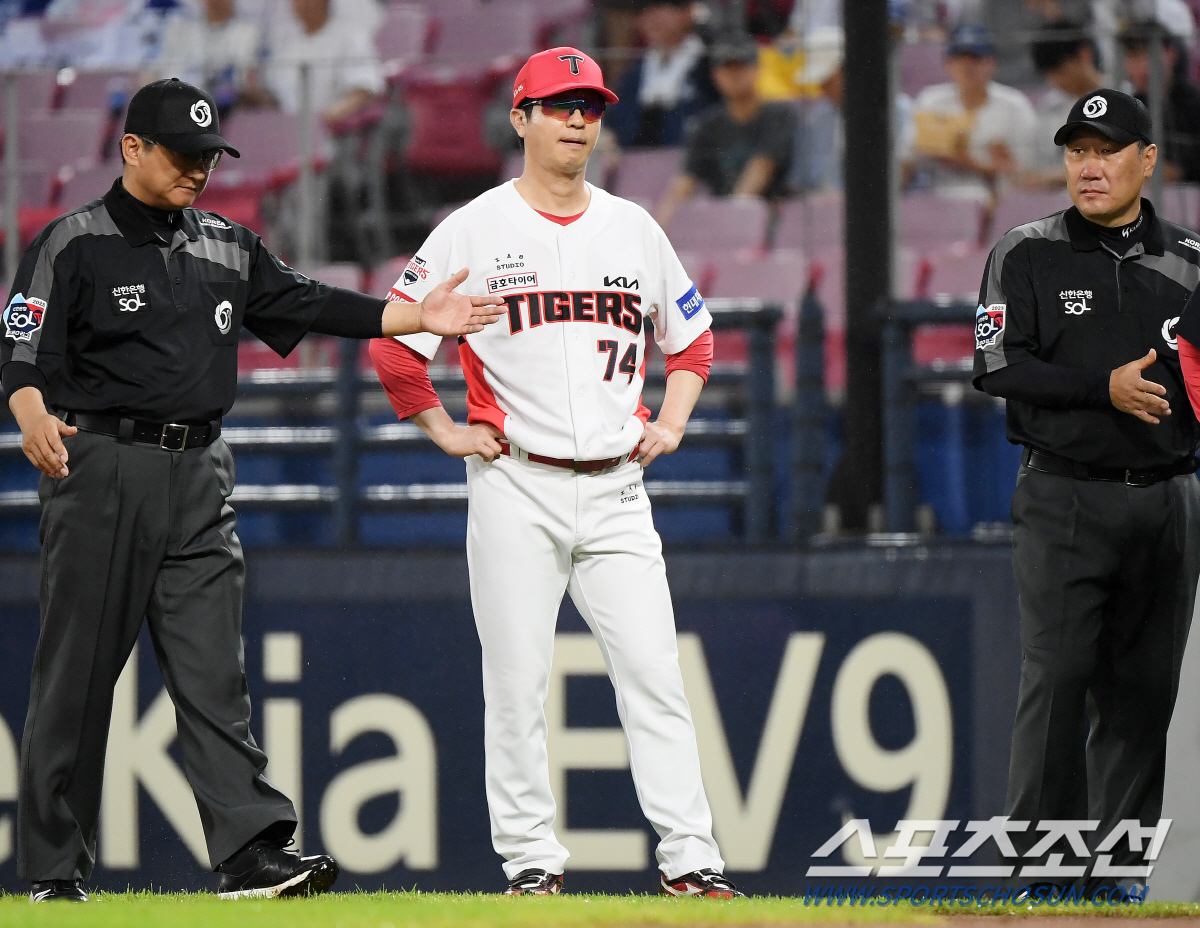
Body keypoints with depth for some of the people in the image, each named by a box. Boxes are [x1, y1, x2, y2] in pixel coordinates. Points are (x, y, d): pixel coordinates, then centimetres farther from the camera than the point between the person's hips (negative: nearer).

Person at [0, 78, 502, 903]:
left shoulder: (229, 248, 16)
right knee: (77, 672, -2)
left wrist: (418, 318, 8)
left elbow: (306, 305, 17)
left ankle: (254, 853, -11)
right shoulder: (74, 245, -2)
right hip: (100, 467, -5)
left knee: (214, 675, -3)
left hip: (200, 476, 5)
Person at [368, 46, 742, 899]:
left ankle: (690, 859, -3)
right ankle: (531, 859, 6)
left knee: (654, 672, -3)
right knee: (517, 684, -2)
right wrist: (445, 432, -2)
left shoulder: (634, 229, 12)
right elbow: (394, 344, 0)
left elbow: (692, 336, 25)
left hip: (615, 488, 3)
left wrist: (671, 423, 12)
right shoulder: (477, 230, -1)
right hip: (517, 489, -3)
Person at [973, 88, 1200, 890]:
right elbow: (1000, 367, -7)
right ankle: (1045, 849, -3)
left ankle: (1122, 852, 11)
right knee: (1058, 673, -8)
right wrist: (1105, 387, -17)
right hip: (1066, 497, -3)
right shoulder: (1029, 255, 1)